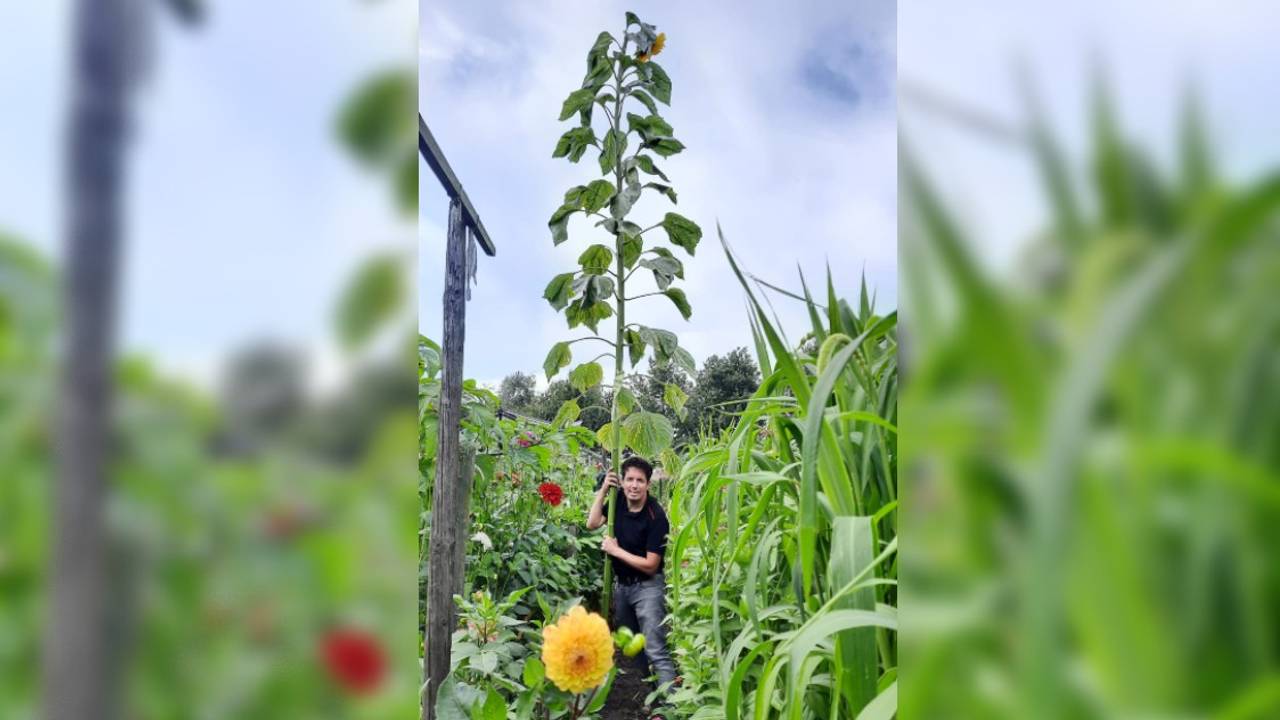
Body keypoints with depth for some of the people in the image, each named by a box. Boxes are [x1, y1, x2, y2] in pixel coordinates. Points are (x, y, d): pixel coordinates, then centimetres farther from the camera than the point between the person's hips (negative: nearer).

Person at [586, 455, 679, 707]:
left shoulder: (656, 517, -23)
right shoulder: (619, 501, -4)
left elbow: (650, 566, -22)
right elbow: (592, 524, -4)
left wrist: (616, 550, -17)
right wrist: (603, 489, -13)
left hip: (647, 587, -7)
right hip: (621, 583, 7)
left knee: (656, 651, -12)